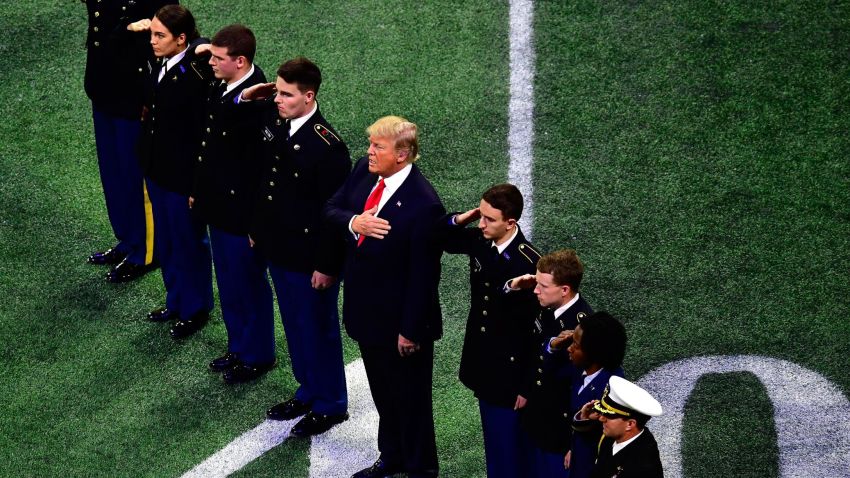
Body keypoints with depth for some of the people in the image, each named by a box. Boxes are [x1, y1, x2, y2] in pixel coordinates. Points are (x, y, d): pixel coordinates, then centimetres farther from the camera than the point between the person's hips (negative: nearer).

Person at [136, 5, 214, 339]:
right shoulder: (162, 64, -4)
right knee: (165, 240, 23)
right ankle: (175, 301, 42)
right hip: (157, 168, 8)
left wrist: (198, 185, -20)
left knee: (189, 242, 12)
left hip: (183, 174, -8)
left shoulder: (198, 75, -26)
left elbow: (204, 133, -23)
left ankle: (195, 309, 31)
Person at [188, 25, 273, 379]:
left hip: (241, 211, -9)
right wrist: (198, 190, 16)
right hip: (218, 204, 9)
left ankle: (257, 356, 26)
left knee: (248, 284, 9)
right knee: (228, 283, 21)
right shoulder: (221, 86, 0)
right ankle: (239, 347, 37)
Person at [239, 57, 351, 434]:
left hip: (310, 258, -7)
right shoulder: (272, 120, -4)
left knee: (318, 330, 9)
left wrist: (327, 266, -17)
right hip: (278, 248, 7)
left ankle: (329, 405, 25)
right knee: (294, 326, 22)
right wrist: (257, 228, 16)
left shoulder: (328, 147, -25)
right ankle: (308, 392, 39)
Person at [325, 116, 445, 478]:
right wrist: (353, 222, -19)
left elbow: (423, 275, -23)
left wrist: (411, 330, -19)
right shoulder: (364, 171, -6)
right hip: (365, 308, 8)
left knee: (410, 395, 11)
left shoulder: (423, 204, -28)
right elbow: (332, 209, 5)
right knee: (382, 390, 25)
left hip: (399, 319, -8)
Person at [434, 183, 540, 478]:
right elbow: (441, 237, 13)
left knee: (510, 440, 4)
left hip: (511, 368, -7)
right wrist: (460, 220, -9)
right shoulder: (479, 241, -6)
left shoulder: (528, 263, -25)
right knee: (492, 433, 22)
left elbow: (533, 321, -22)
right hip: (482, 360, 7)